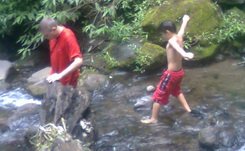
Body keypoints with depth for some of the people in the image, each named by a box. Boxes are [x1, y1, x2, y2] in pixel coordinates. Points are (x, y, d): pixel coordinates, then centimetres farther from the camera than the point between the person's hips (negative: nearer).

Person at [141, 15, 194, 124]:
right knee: (176, 90, 34)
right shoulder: (179, 37, 2)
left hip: (171, 73, -8)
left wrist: (185, 54, -69)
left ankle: (153, 119, 10)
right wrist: (185, 20, 48)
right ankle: (187, 109, 40)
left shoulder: (172, 41, -22)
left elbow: (177, 47, -47)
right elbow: (182, 28, 25)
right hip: (179, 71, 9)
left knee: (159, 95, 3)